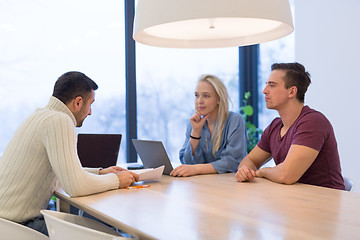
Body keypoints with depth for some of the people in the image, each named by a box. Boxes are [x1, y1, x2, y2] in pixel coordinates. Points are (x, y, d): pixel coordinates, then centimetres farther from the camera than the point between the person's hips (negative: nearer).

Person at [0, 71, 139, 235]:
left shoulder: (42, 115, 14)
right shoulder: (59, 121, -19)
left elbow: (66, 172, 26)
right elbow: (76, 186, -25)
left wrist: (100, 172, 17)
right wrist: (116, 180, -9)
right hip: (14, 227, -10)